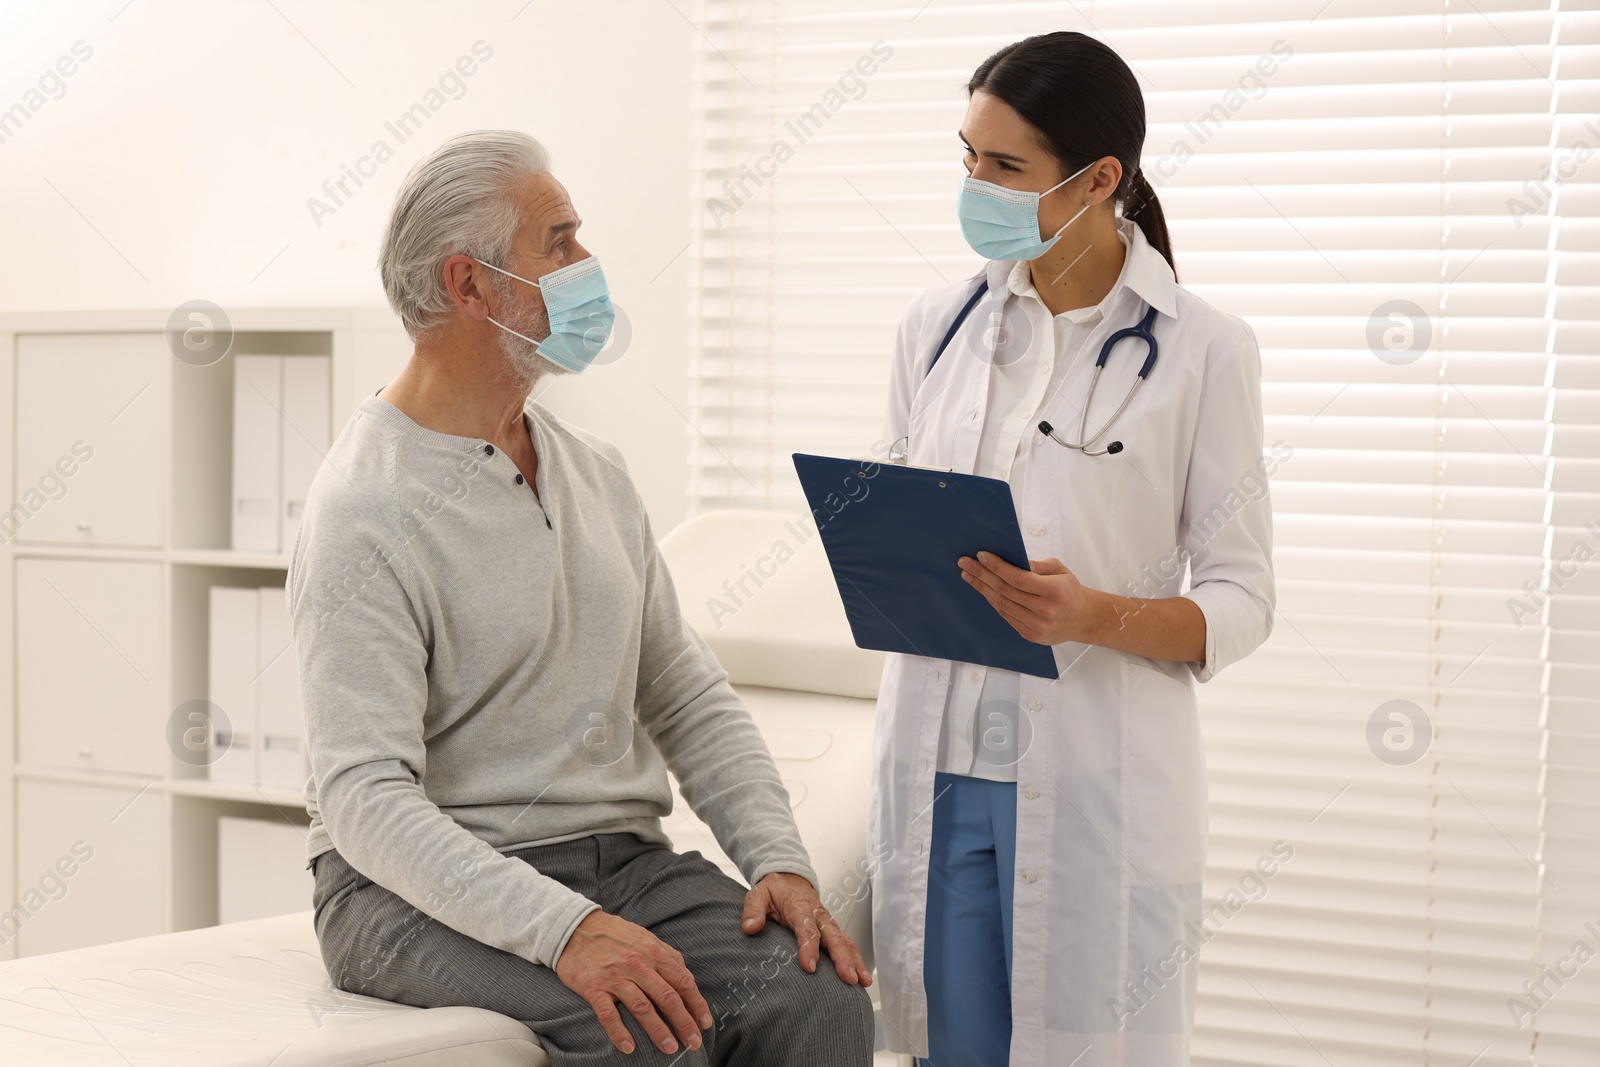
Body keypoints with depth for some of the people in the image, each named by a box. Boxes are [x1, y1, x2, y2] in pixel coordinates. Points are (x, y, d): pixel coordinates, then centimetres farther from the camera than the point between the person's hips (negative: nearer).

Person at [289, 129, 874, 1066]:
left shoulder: (595, 471, 13)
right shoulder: (366, 514, -12)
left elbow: (690, 700, 15)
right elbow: (368, 798, -21)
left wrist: (781, 860, -2)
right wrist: (565, 929, -33)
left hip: (621, 859, 6)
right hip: (428, 889, -6)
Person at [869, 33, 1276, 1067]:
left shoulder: (1203, 348, -4)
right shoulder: (939, 325, 10)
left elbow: (1241, 602, -4)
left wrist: (1096, 618, -22)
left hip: (1097, 777, -4)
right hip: (938, 758, 4)